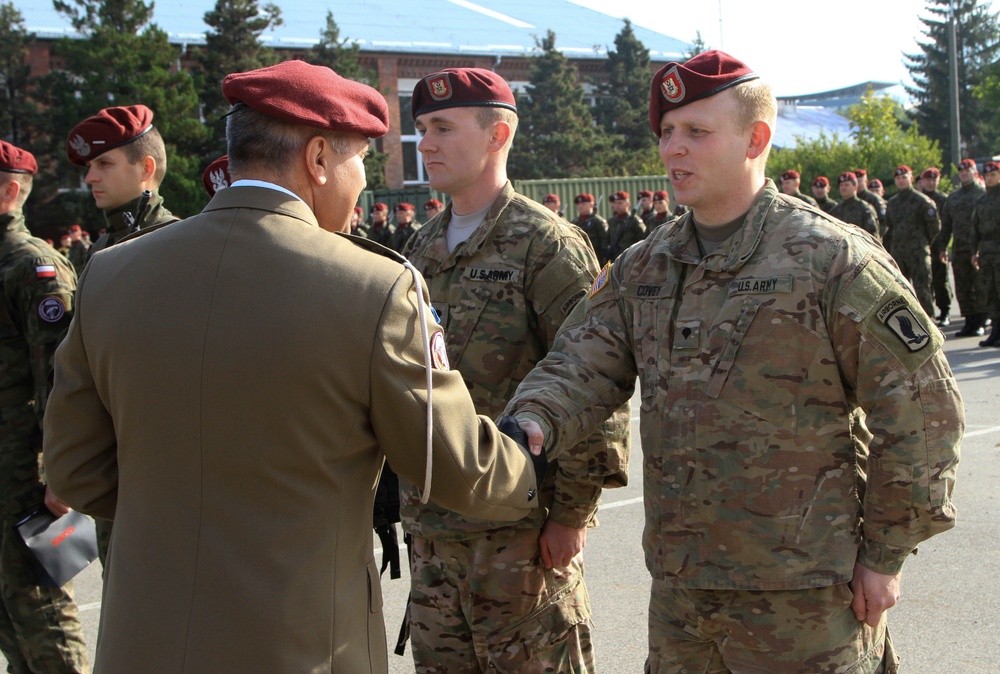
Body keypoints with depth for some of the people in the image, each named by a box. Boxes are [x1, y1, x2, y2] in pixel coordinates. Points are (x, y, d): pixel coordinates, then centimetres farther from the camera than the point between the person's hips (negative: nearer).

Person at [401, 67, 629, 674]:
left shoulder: (547, 245, -11)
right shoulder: (422, 249, 11)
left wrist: (571, 515, -14)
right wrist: (407, 498, 15)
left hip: (521, 533, -7)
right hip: (431, 531, 7)